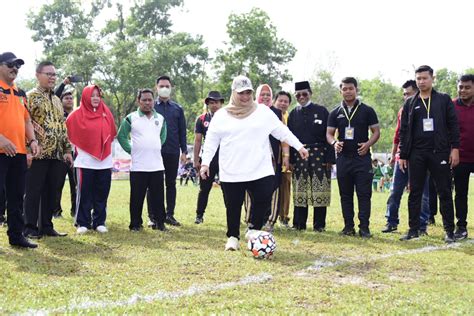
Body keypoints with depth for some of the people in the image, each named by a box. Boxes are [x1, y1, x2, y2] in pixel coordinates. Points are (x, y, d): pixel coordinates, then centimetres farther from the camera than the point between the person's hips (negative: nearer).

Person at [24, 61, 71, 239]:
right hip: (38, 154, -7)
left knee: (51, 192, 9)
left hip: (56, 154, 7)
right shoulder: (30, 96, -4)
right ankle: (30, 228, 5)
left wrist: (67, 150, 14)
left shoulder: (57, 100, 19)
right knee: (33, 191, -1)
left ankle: (46, 226, 17)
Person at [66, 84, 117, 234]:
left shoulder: (106, 113, 8)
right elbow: (69, 133, 1)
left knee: (102, 194, 7)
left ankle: (99, 222, 15)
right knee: (84, 194, 0)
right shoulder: (77, 115, -3)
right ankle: (82, 223, 8)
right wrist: (78, 149, 5)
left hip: (104, 161, 3)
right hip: (85, 161, -3)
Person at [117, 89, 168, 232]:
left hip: (157, 165, 3)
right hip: (138, 166, -3)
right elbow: (121, 136, 6)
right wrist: (130, 150, 0)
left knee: (158, 196, 4)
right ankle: (136, 224, 10)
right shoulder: (131, 118, 0)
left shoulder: (160, 118, 11)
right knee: (137, 197, 2)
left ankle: (159, 222, 12)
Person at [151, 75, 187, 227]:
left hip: (173, 152, 2)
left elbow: (182, 131, 10)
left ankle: (170, 214, 15)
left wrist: (184, 151, 4)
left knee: (171, 184, 7)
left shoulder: (177, 109, 9)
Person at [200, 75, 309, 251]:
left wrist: (299, 146, 4)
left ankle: (253, 231, 17)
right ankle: (233, 237, 22)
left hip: (260, 170, 0)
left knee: (263, 200, -6)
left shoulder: (263, 111, 6)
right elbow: (211, 142, 7)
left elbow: (281, 131, 8)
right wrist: (205, 162, 1)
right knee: (233, 206, 4)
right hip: (231, 173, 0)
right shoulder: (221, 115, 5)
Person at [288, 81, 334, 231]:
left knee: (319, 190, -1)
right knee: (299, 191, 5)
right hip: (299, 156, 3)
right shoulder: (293, 114, 11)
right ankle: (299, 224, 13)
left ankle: (319, 224, 7)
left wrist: (330, 158, -7)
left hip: (319, 155, -2)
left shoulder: (321, 111, 4)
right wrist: (290, 159, 1)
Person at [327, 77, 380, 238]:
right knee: (345, 194, 6)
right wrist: (334, 143, -12)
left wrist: (368, 144, -15)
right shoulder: (336, 113, 11)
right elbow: (329, 133, 10)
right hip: (343, 158, 3)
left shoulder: (367, 110, 4)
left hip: (362, 157, -3)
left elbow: (376, 131, 4)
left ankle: (364, 227, -2)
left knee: (364, 193, -5)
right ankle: (348, 226, 13)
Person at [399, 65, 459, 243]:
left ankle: (449, 231, 8)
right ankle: (413, 229, 12)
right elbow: (404, 131, 11)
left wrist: (455, 148, -7)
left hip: (440, 153, -2)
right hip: (416, 154, 2)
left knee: (445, 193, 1)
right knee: (415, 193, 5)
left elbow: (453, 125, 2)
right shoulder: (410, 103, 11)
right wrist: (403, 155, 5)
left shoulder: (444, 100, 6)